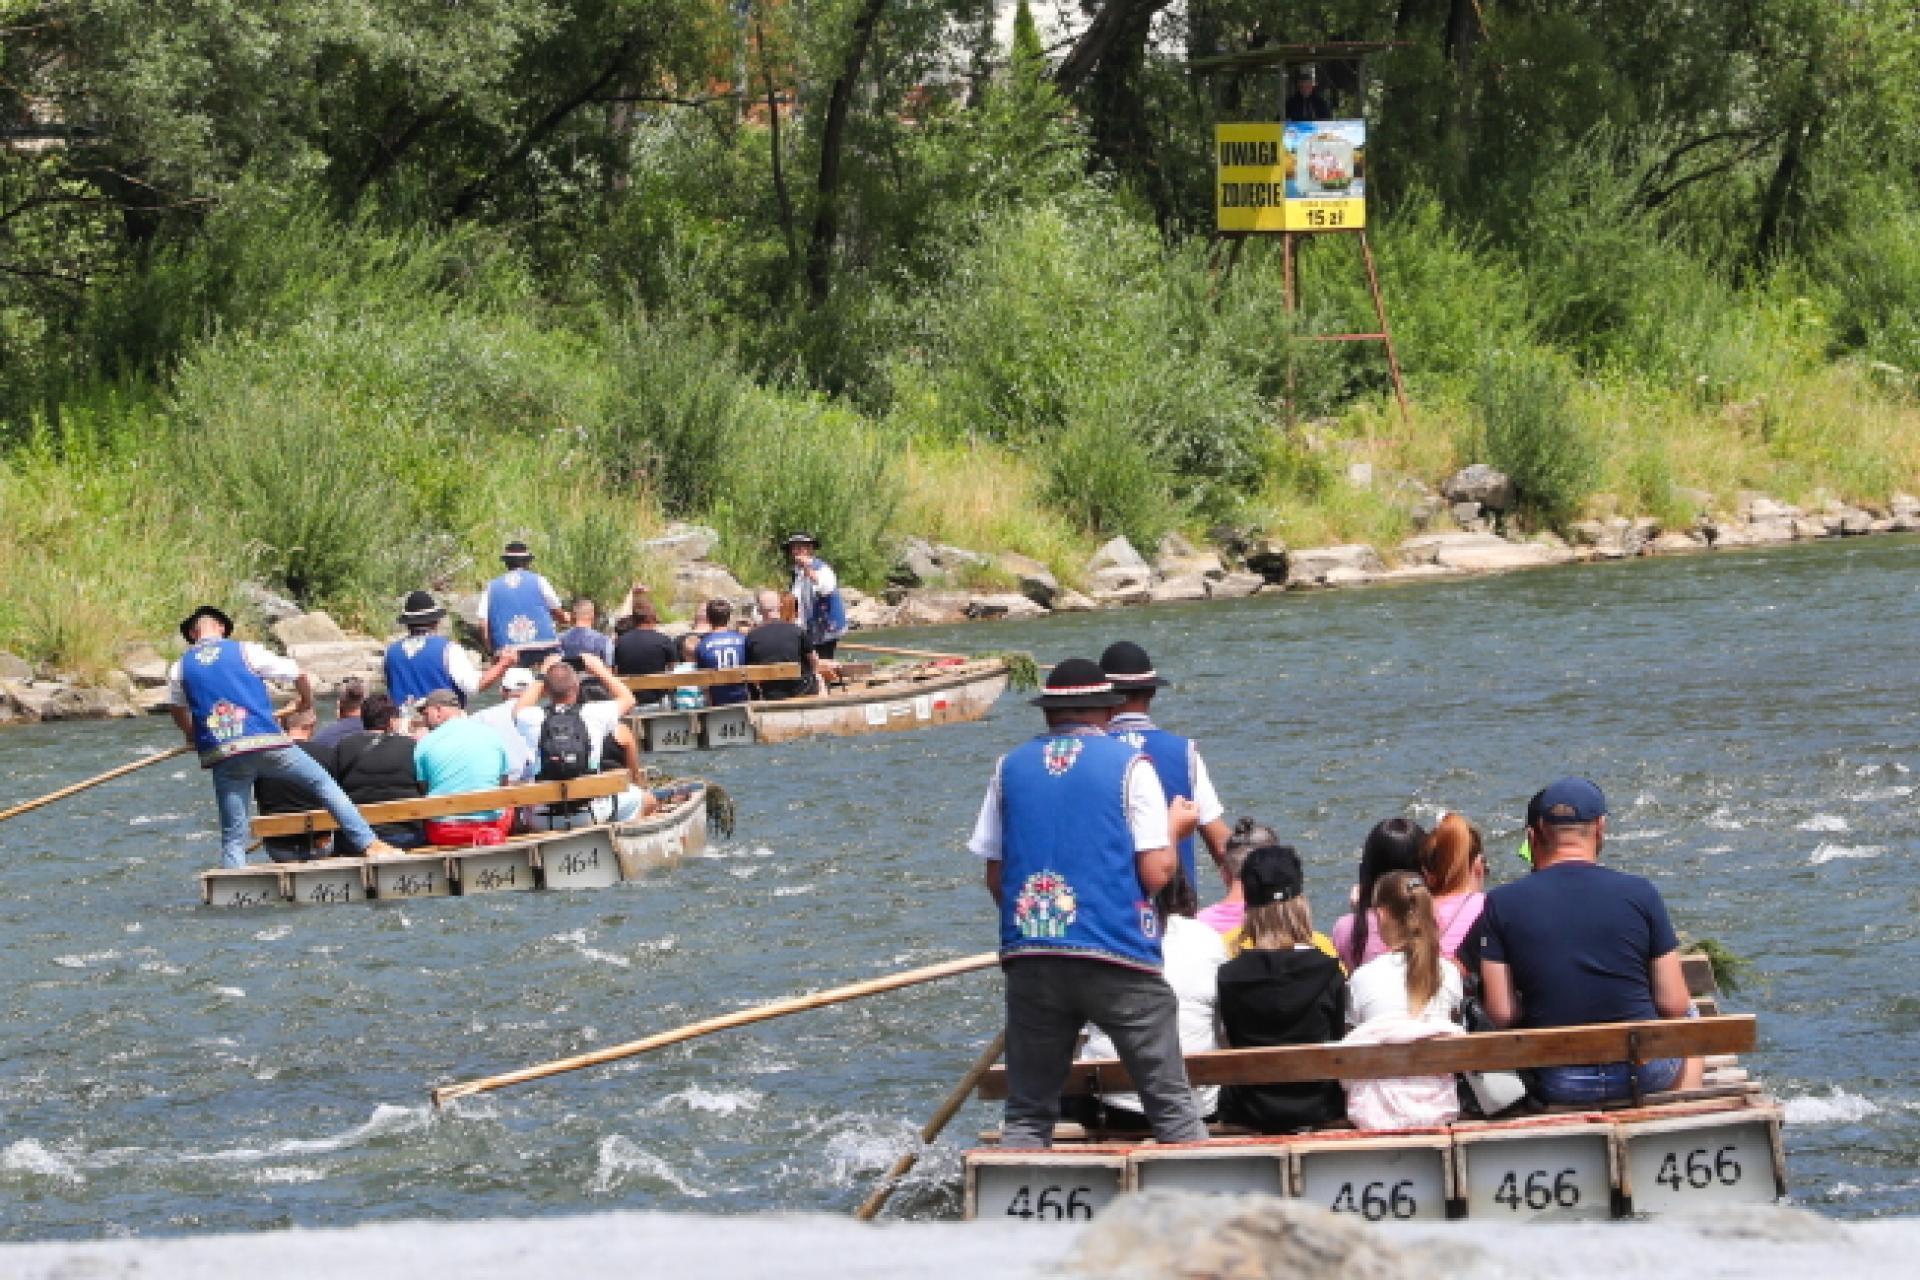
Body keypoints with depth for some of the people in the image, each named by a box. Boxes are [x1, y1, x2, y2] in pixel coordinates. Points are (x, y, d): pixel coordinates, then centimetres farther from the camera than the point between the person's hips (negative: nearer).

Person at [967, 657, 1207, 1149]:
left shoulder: (1011, 767, 10)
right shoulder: (1129, 766, -1)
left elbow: (994, 877, 11)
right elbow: (1156, 874, -6)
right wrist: (1174, 828, 13)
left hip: (1029, 961, 3)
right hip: (1118, 960, -3)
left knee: (1027, 1114, 9)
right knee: (1172, 1106, 3)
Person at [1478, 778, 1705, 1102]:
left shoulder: (1501, 904, -7)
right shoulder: (1640, 893, -8)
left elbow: (1502, 1014, -9)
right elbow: (1674, 1005, -4)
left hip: (1555, 1085, 0)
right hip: (1645, 1074, 0)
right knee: (1687, 1020, 34)